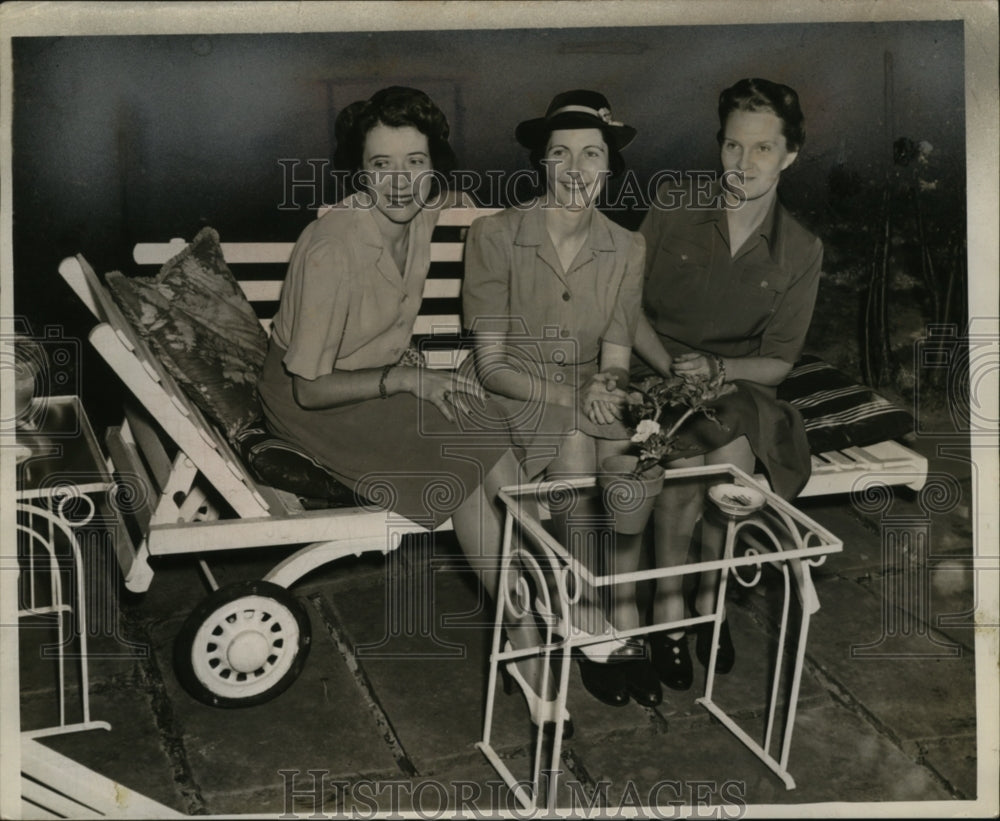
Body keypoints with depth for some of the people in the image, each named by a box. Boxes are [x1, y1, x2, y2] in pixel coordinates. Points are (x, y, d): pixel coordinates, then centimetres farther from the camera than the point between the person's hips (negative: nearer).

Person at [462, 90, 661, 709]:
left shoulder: (626, 249, 3)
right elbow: (492, 365, -10)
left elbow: (615, 359, 0)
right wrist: (572, 397, -25)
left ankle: (588, 629, -20)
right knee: (575, 442, -33)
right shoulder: (495, 237, -8)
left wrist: (605, 386, -25)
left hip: (589, 402, 3)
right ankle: (597, 632, -23)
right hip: (513, 404, -3)